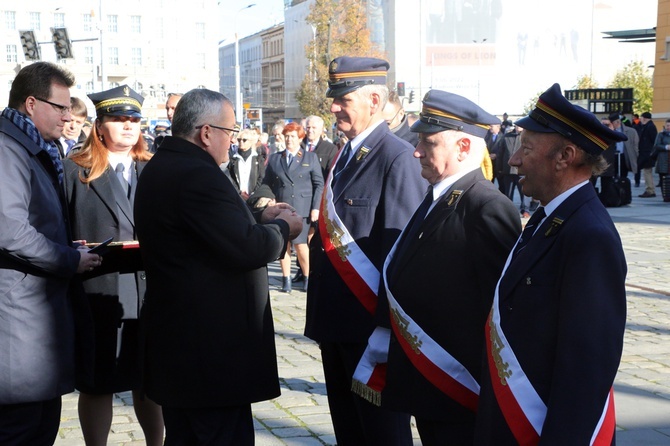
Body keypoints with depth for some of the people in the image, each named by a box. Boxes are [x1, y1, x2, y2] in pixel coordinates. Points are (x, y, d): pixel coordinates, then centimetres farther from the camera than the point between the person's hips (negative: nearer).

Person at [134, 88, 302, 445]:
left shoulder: (159, 168, 12)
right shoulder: (198, 175, -21)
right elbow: (245, 249, -23)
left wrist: (260, 219, 11)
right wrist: (282, 228, -6)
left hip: (173, 339, 11)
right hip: (211, 347, -10)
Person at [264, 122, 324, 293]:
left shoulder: (311, 157, 7)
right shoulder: (274, 158, 12)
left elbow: (319, 184, 4)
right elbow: (267, 184, 12)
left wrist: (315, 208, -4)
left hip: (302, 208, -2)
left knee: (300, 244, -7)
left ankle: (307, 277, 9)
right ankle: (286, 279, 9)